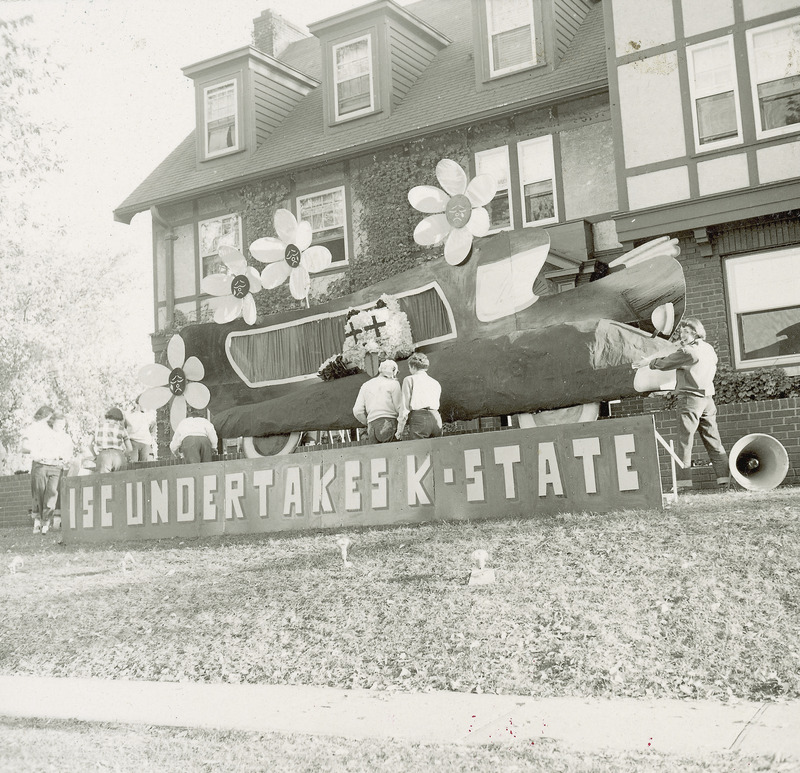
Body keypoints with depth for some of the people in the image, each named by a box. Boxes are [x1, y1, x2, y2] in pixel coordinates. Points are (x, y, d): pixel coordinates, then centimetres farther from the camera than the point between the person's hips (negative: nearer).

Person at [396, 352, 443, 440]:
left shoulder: (410, 379, 5)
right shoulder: (436, 383, 22)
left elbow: (405, 406, 0)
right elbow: (438, 404, 17)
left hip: (419, 417, -5)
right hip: (436, 417, 5)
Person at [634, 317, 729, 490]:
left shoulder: (687, 351, -12)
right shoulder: (709, 349, 12)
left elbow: (665, 363, -4)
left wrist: (649, 362, 15)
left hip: (690, 397, -7)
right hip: (708, 398, 7)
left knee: (685, 440, -4)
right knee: (713, 440, 9)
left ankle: (684, 481, -7)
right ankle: (724, 478, 7)